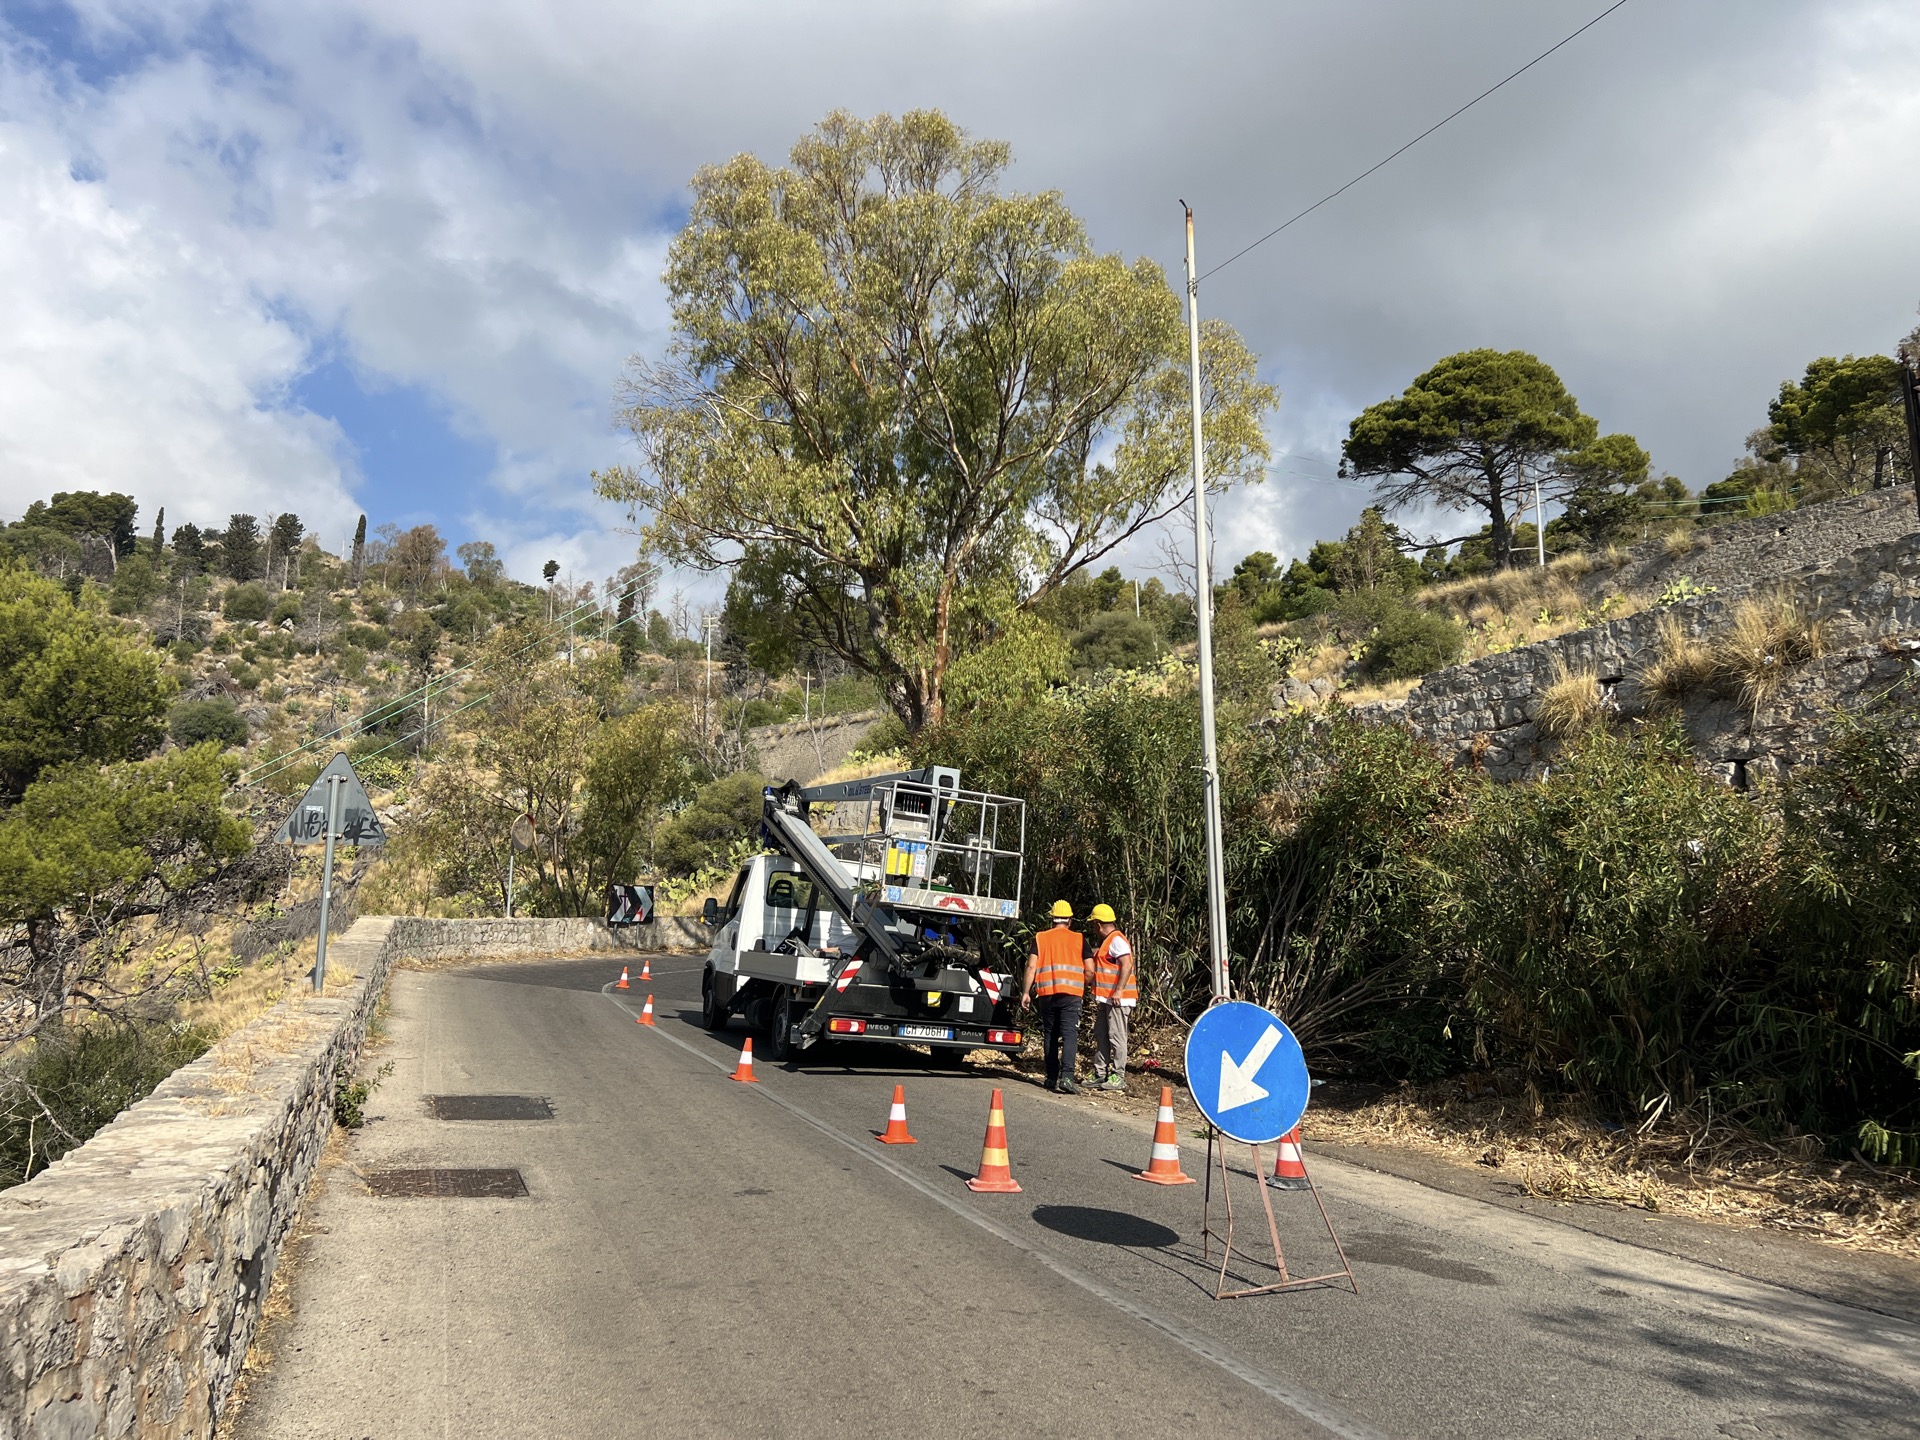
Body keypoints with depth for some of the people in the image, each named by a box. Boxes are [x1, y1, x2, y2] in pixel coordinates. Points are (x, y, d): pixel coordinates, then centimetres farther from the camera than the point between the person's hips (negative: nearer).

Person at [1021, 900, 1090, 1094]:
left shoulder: (1040, 938, 7)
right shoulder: (1079, 939, 6)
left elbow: (1031, 966, -1)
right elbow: (1089, 970, 3)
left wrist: (1026, 991, 4)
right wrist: (1085, 989, 20)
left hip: (1047, 993, 2)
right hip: (1071, 994, -2)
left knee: (1050, 1035, 13)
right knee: (1070, 1034, -7)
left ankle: (1052, 1078, 17)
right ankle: (1066, 1076, -22)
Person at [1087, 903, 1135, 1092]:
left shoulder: (1117, 940, -13)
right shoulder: (1107, 942, 19)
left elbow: (1127, 966, -22)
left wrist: (1118, 991, -26)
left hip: (1117, 999, -11)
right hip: (1105, 999, 11)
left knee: (1117, 1037, -7)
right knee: (1101, 1037, 12)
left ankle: (1119, 1077, -4)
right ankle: (1100, 1075, 18)